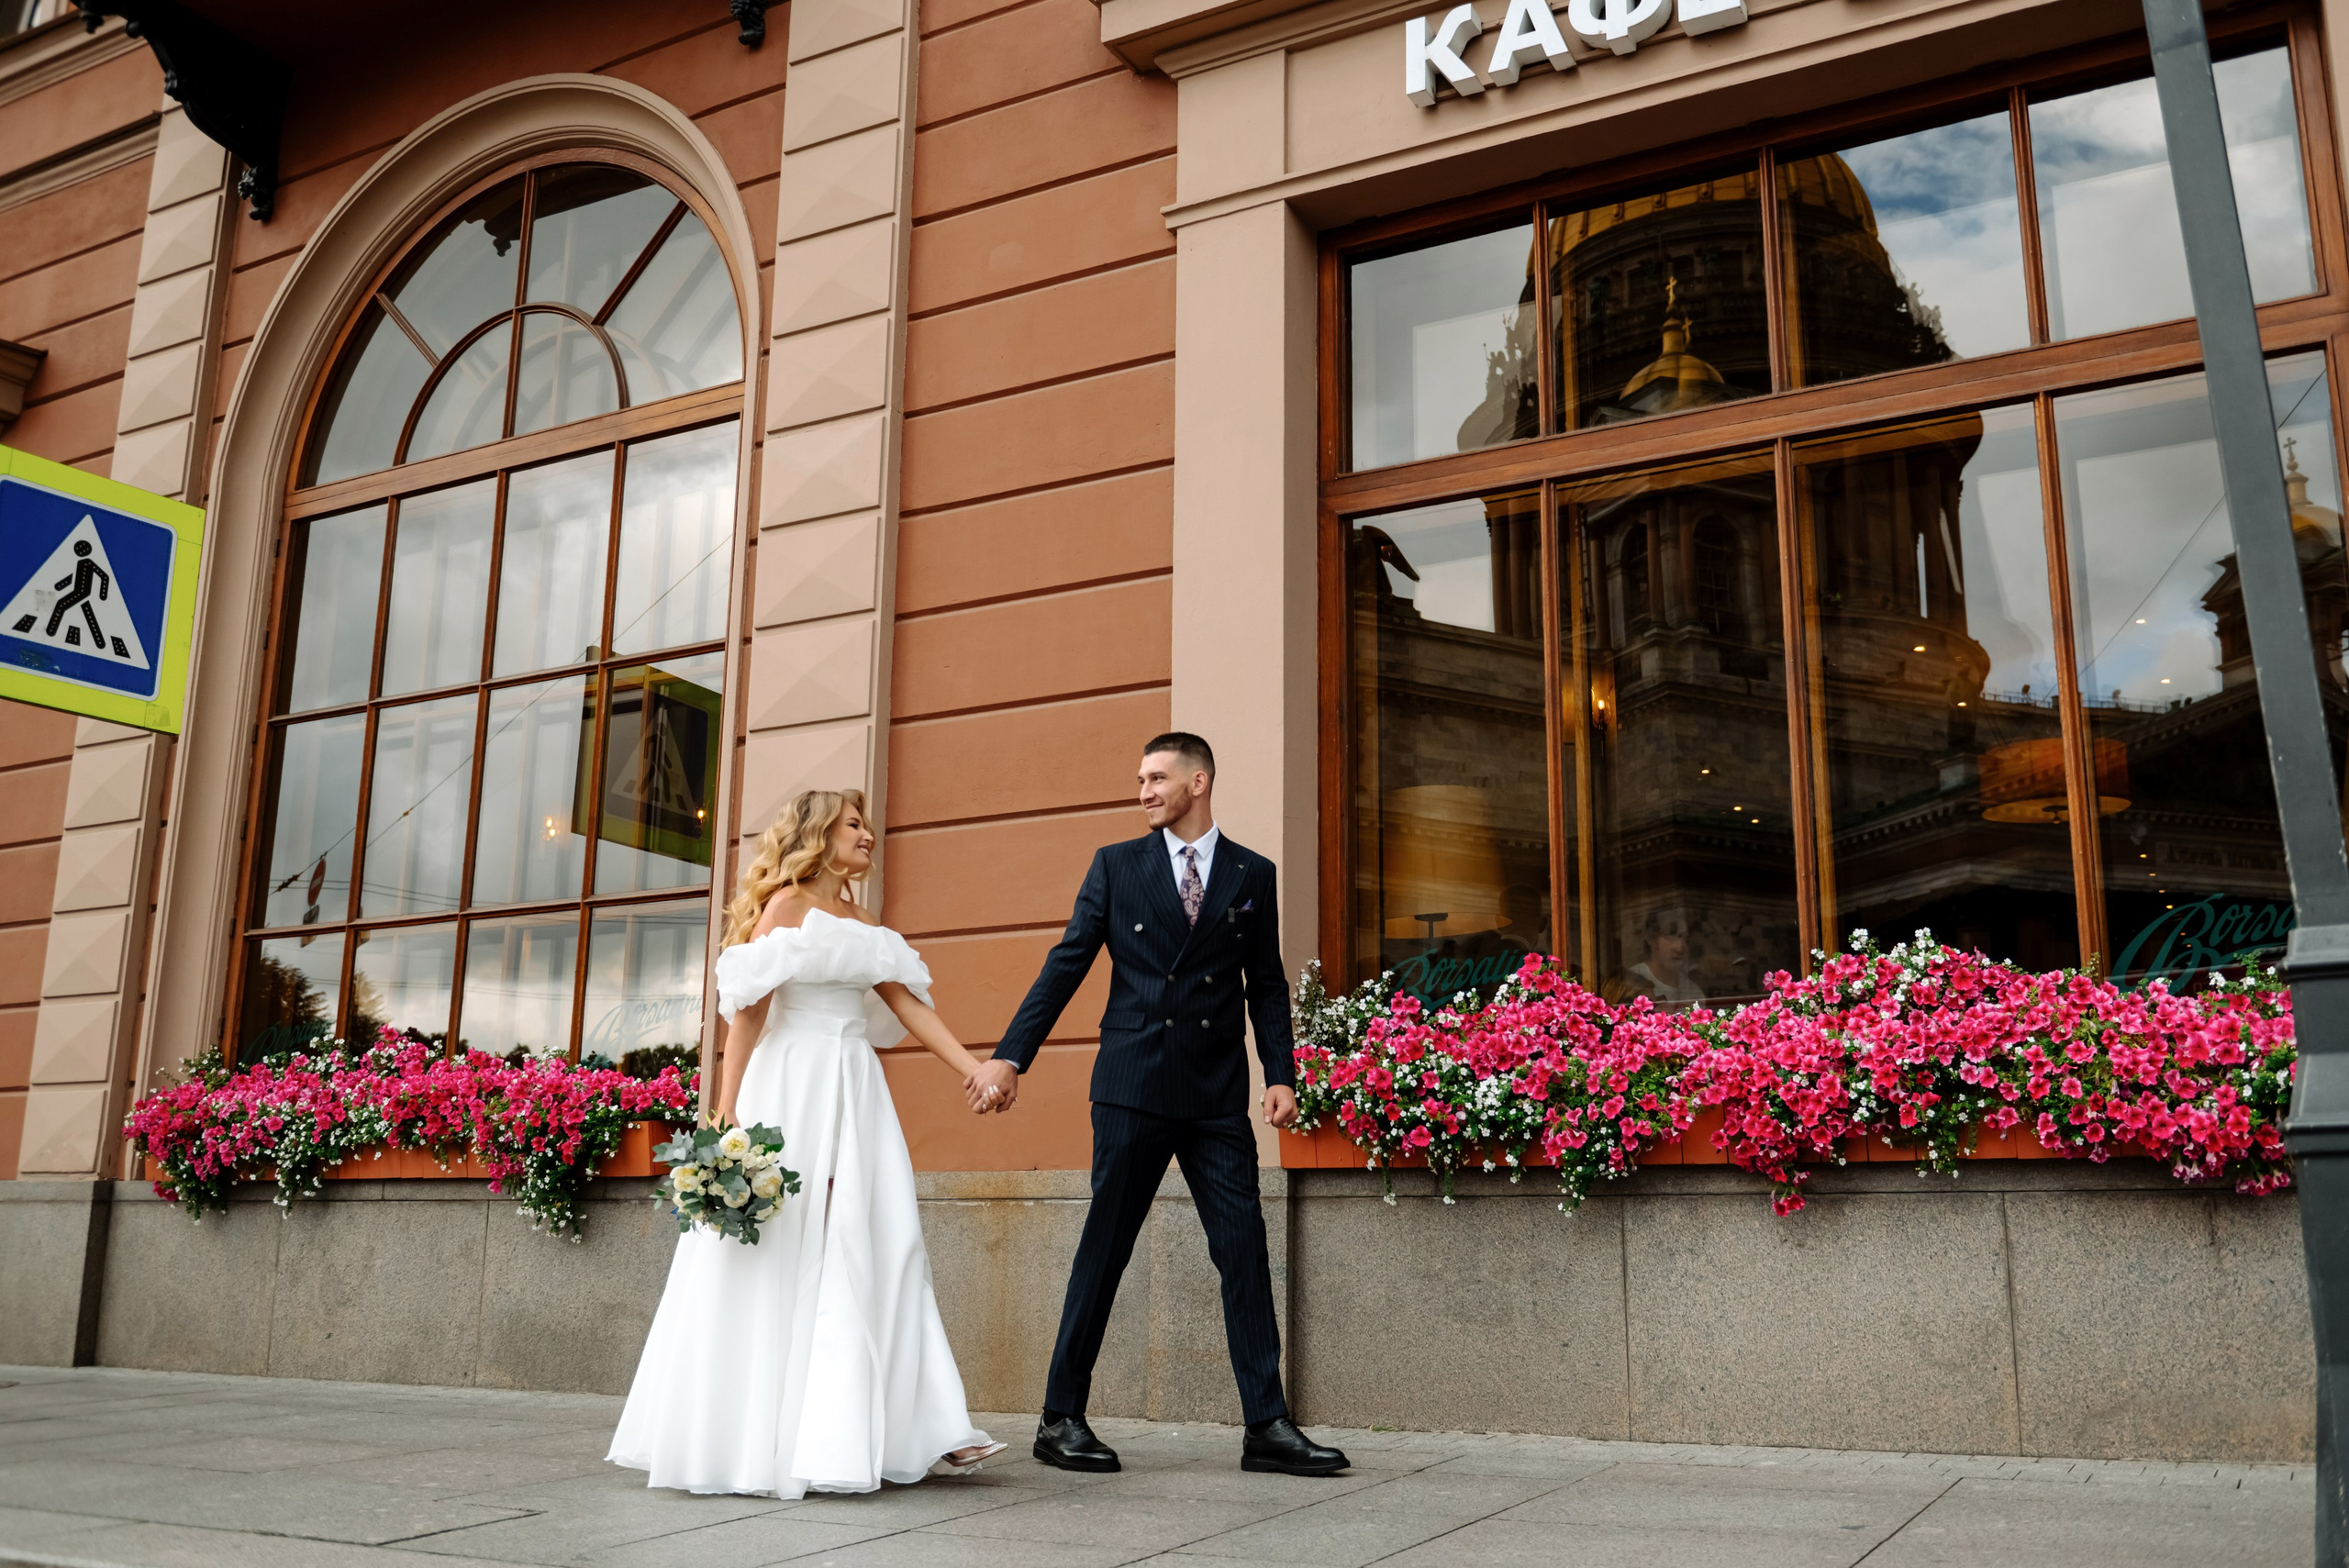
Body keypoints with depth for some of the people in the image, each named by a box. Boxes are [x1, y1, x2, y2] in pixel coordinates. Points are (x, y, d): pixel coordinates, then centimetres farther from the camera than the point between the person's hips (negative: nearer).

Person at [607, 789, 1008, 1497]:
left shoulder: (866, 925, 19)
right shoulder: (787, 903, 0)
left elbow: (912, 1007, 12)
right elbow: (748, 1011, -7)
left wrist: (974, 1070, 0)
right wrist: (727, 1112, -15)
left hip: (856, 1097, 7)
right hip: (791, 1089, -6)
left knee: (870, 1250, 0)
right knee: (783, 1253, -5)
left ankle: (847, 1434, 1)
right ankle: (758, 1439, 3)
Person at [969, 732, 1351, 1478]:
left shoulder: (1253, 875, 9)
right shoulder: (1116, 865, 5)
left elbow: (1267, 985, 10)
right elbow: (1065, 966, 2)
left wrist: (1281, 1074, -2)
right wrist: (1011, 1055, -5)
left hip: (1218, 1094, 2)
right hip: (1133, 1087, -1)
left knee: (1244, 1250, 0)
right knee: (1104, 1250, 3)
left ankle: (1267, 1425, 7)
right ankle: (1061, 1418, 13)